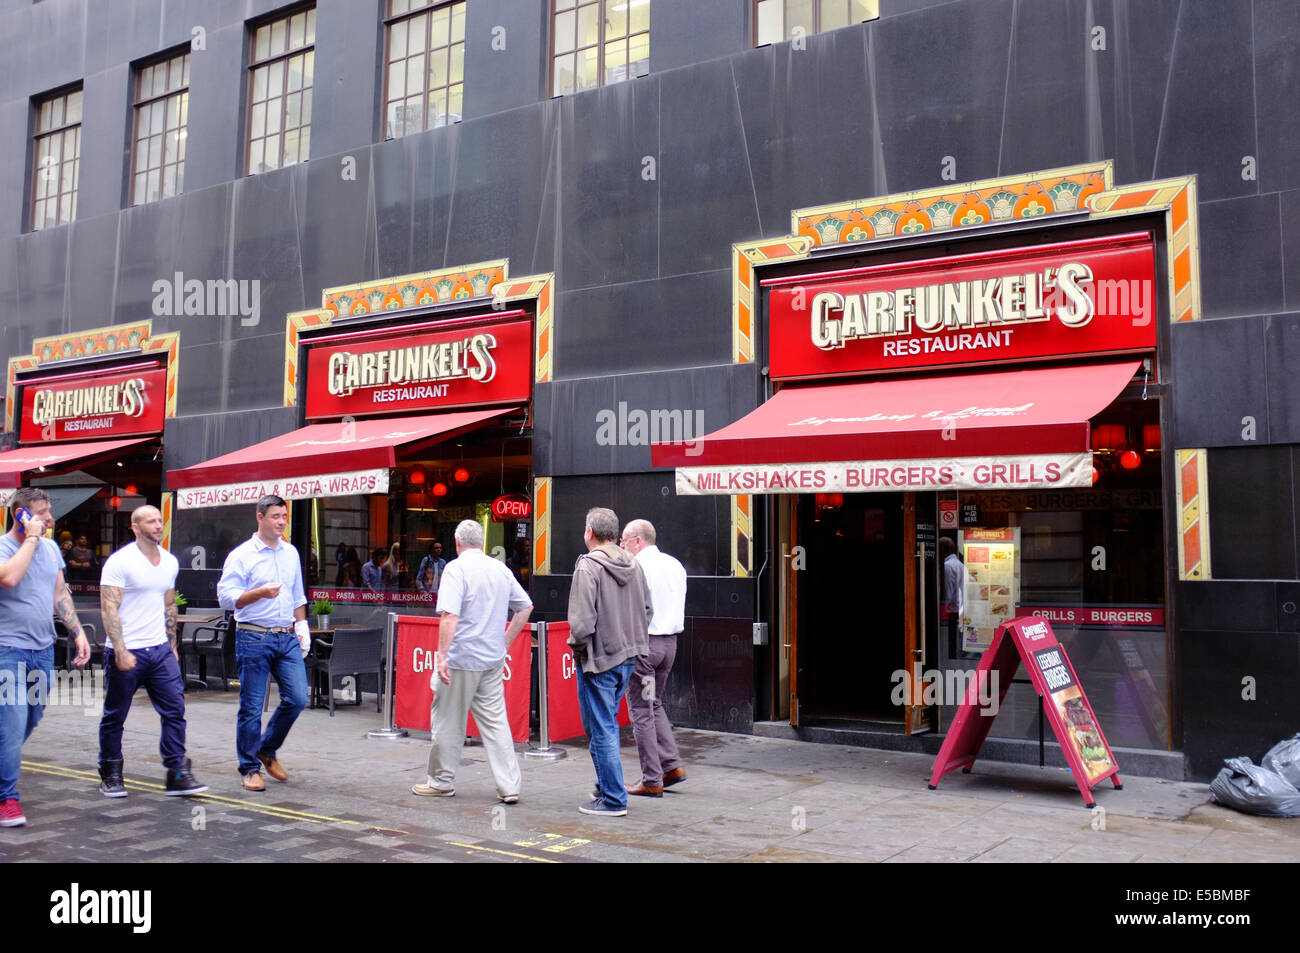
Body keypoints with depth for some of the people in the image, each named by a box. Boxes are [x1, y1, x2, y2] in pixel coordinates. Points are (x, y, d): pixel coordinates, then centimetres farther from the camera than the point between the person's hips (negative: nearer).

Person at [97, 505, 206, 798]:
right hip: (127, 653, -5)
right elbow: (109, 609, -14)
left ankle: (177, 776, 2)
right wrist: (121, 651, -20)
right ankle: (110, 776, 26)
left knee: (175, 711, -2)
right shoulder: (120, 562, -10)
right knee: (115, 717, 9)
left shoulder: (170, 562, 10)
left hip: (161, 650, 5)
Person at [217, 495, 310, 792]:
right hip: (254, 637, -5)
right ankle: (250, 768, 14)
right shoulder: (241, 555, -4)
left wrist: (302, 627, 16)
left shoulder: (291, 553, 14)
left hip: (287, 637, 5)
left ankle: (268, 750, 22)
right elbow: (226, 597, -9)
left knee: (297, 698, -1)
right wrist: (260, 593, -21)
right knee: (251, 707, 0)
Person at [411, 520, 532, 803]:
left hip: (461, 658, -6)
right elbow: (525, 606, 16)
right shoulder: (501, 569, 9)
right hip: (493, 660, 6)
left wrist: (442, 655, -20)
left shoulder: (456, 568, -11)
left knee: (448, 722, 8)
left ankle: (441, 781, 21)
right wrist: (505, 641, 19)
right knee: (496, 721, 7)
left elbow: (450, 615, -21)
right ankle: (509, 785, 4)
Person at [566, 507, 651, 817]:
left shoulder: (588, 567, -16)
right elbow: (647, 611, 12)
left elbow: (582, 621, -21)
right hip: (629, 656, 8)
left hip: (599, 658, -8)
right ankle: (607, 786, 30)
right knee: (607, 724, 21)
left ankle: (613, 799, 7)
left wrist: (577, 646, -4)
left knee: (601, 730, 1)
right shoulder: (633, 565, 7)